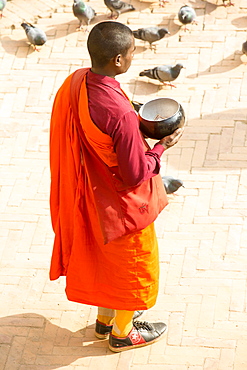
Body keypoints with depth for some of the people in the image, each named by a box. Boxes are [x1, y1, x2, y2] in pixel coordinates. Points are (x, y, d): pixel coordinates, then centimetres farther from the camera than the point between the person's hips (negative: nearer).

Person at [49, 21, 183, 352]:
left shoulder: (74, 83, -14)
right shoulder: (119, 113, -39)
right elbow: (134, 175, -27)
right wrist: (161, 147, -12)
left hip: (88, 196, 7)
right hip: (121, 207, -7)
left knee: (104, 257, 30)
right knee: (134, 265, 20)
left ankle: (104, 319, 51)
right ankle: (122, 333, 41)